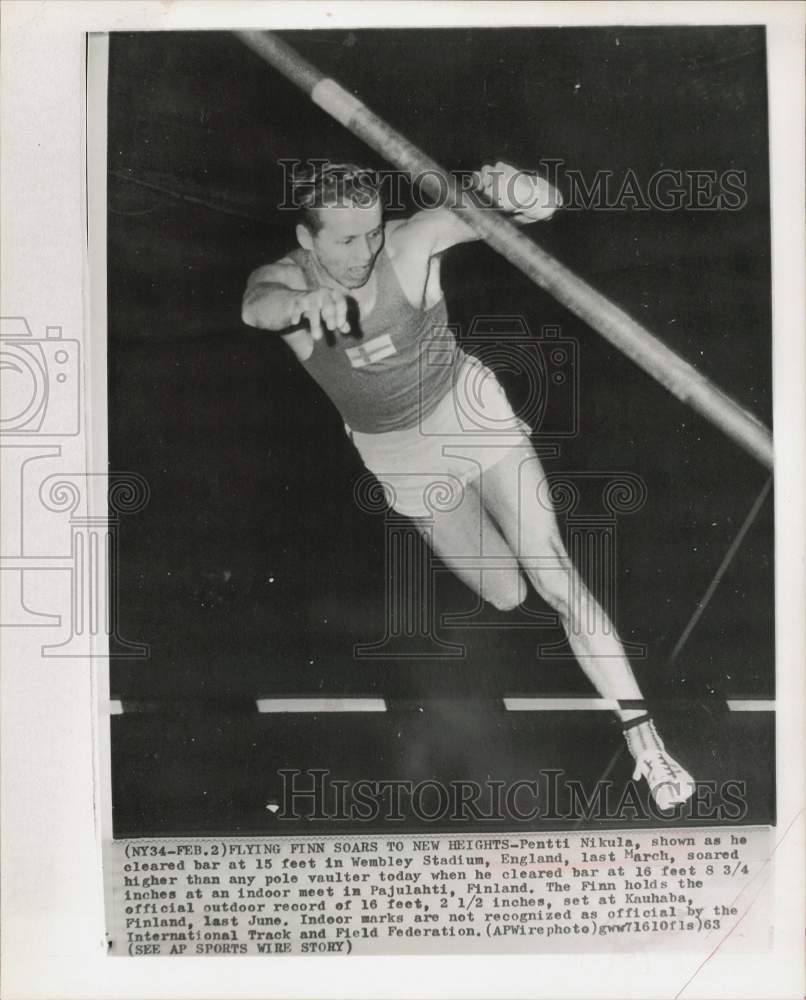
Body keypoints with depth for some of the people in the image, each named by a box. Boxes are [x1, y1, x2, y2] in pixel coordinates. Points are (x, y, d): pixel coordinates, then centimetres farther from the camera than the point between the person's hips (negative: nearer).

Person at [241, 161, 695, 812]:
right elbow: (256, 305, -42)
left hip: (470, 410, -2)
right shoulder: (284, 280, -17)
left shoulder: (412, 241, -22)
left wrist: (520, 191, -55)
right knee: (507, 597, 11)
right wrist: (302, 303, -66)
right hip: (399, 457, 2)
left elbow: (545, 203, -30)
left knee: (555, 578, -13)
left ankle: (645, 741, -1)